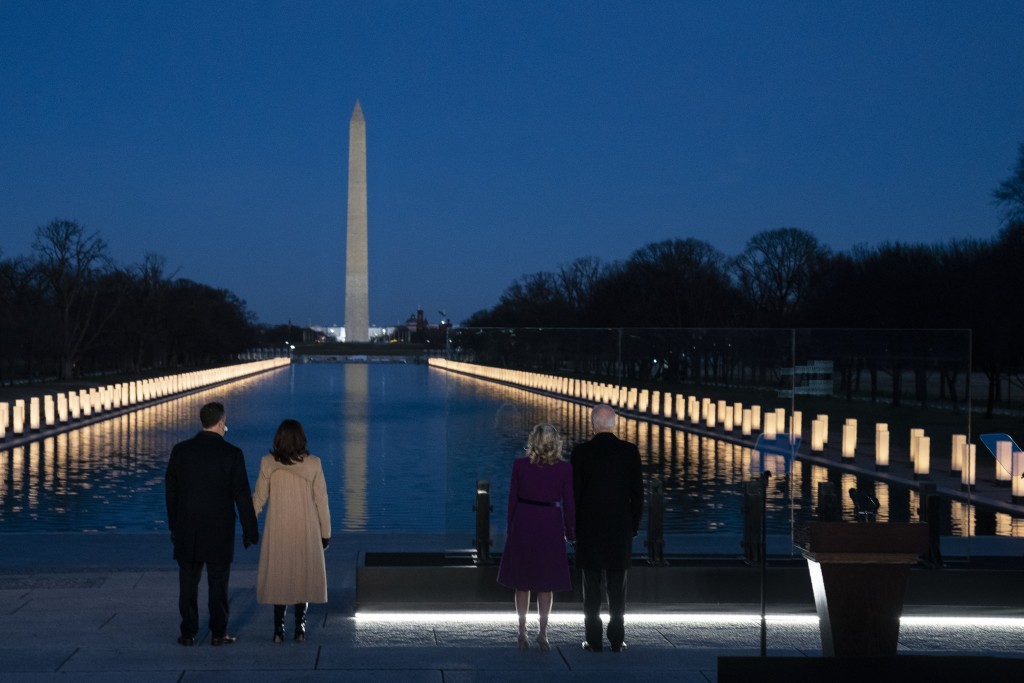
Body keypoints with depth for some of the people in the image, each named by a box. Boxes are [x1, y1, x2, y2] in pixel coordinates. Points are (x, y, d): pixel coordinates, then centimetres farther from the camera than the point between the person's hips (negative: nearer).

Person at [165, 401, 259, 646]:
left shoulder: (180, 450, -2)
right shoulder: (232, 454, -10)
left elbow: (171, 490, 3)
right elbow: (242, 495, -8)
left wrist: (174, 526, 14)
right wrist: (250, 531, 0)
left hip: (187, 529, 2)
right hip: (220, 531, -2)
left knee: (188, 582, 9)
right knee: (218, 583, 7)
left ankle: (188, 633, 12)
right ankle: (218, 633, 10)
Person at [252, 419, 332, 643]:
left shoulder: (268, 463, -8)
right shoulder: (313, 464, -9)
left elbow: (259, 497, -2)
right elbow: (321, 500, -5)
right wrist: (325, 532, 4)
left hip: (278, 531, 0)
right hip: (306, 531, 0)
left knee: (278, 576, 11)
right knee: (304, 575, 12)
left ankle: (279, 629, 8)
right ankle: (300, 628, 12)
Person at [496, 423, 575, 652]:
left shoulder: (520, 465, -6)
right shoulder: (564, 469, -7)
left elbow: (512, 499, -1)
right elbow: (569, 503, -3)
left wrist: (510, 528, 10)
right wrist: (570, 532, 8)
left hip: (523, 525, 0)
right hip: (550, 527, 0)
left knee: (523, 582, 12)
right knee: (546, 583, 10)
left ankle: (523, 632, 15)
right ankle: (543, 631, 3)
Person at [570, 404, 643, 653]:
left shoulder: (581, 452, -7)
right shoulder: (630, 451, -3)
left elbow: (574, 493, -5)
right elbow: (637, 493, 0)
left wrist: (574, 527, 5)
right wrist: (634, 525, 10)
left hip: (589, 528, -1)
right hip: (620, 528, 1)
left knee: (592, 588, 4)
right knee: (617, 588, 7)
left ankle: (594, 640, 5)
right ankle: (617, 640, 8)